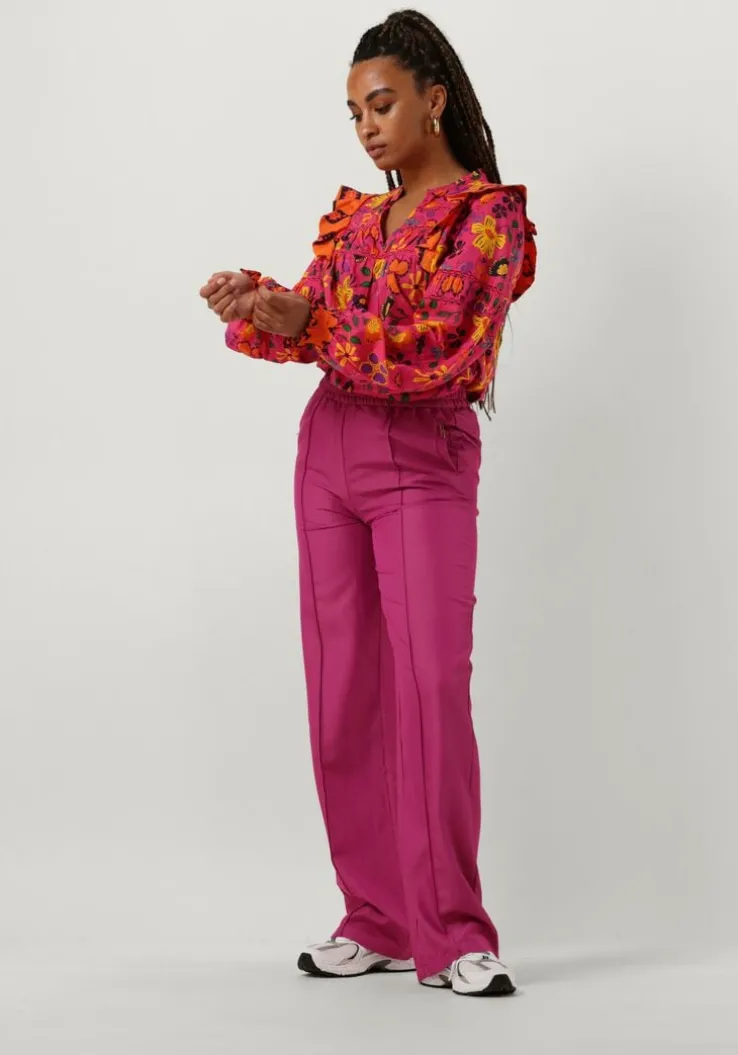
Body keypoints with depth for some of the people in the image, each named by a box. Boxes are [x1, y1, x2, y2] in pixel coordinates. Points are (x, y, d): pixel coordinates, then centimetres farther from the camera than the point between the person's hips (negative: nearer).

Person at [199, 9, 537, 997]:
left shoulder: (489, 214, -3)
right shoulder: (354, 216, 15)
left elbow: (432, 343, -16)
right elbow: (305, 325, 4)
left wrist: (304, 322, -24)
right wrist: (255, 305, -17)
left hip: (427, 460, -6)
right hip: (332, 449, 6)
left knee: (433, 684, -13)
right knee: (345, 691, 4)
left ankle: (452, 934, -6)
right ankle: (377, 920, 12)